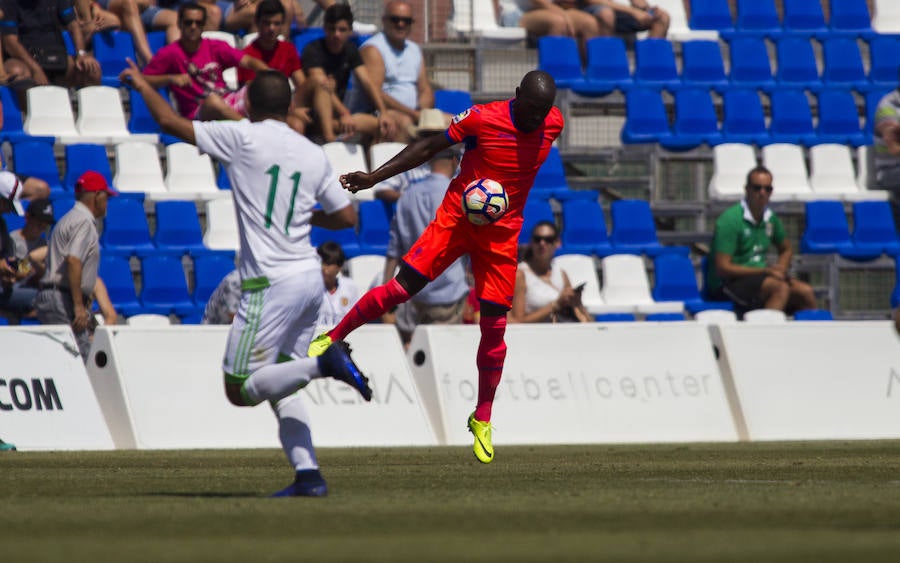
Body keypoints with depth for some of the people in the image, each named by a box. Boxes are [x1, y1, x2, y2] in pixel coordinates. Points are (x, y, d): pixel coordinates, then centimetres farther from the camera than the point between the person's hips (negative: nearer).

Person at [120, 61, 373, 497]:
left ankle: (323, 362, -22)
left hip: (271, 285, -7)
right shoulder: (314, 154, 8)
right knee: (278, 384, 16)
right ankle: (307, 474, 4)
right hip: (310, 281, 7)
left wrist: (142, 85, 15)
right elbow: (347, 216, 14)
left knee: (241, 390, -4)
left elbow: (171, 122, -2)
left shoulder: (244, 138, -7)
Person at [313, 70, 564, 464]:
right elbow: (429, 147, -8)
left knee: (494, 325, -1)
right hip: (456, 218, -3)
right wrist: (374, 176, -13)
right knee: (401, 288, -12)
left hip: (502, 231, 3)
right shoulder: (482, 118, -16)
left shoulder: (554, 124, -4)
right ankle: (331, 339, 8)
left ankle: (482, 420, 12)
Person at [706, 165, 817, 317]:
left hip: (758, 276, 7)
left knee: (805, 291, -15)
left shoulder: (770, 218, 10)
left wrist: (779, 269, 4)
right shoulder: (730, 220, -13)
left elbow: (786, 250, 28)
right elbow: (722, 268, -18)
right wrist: (765, 271, -19)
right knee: (780, 287, -32)